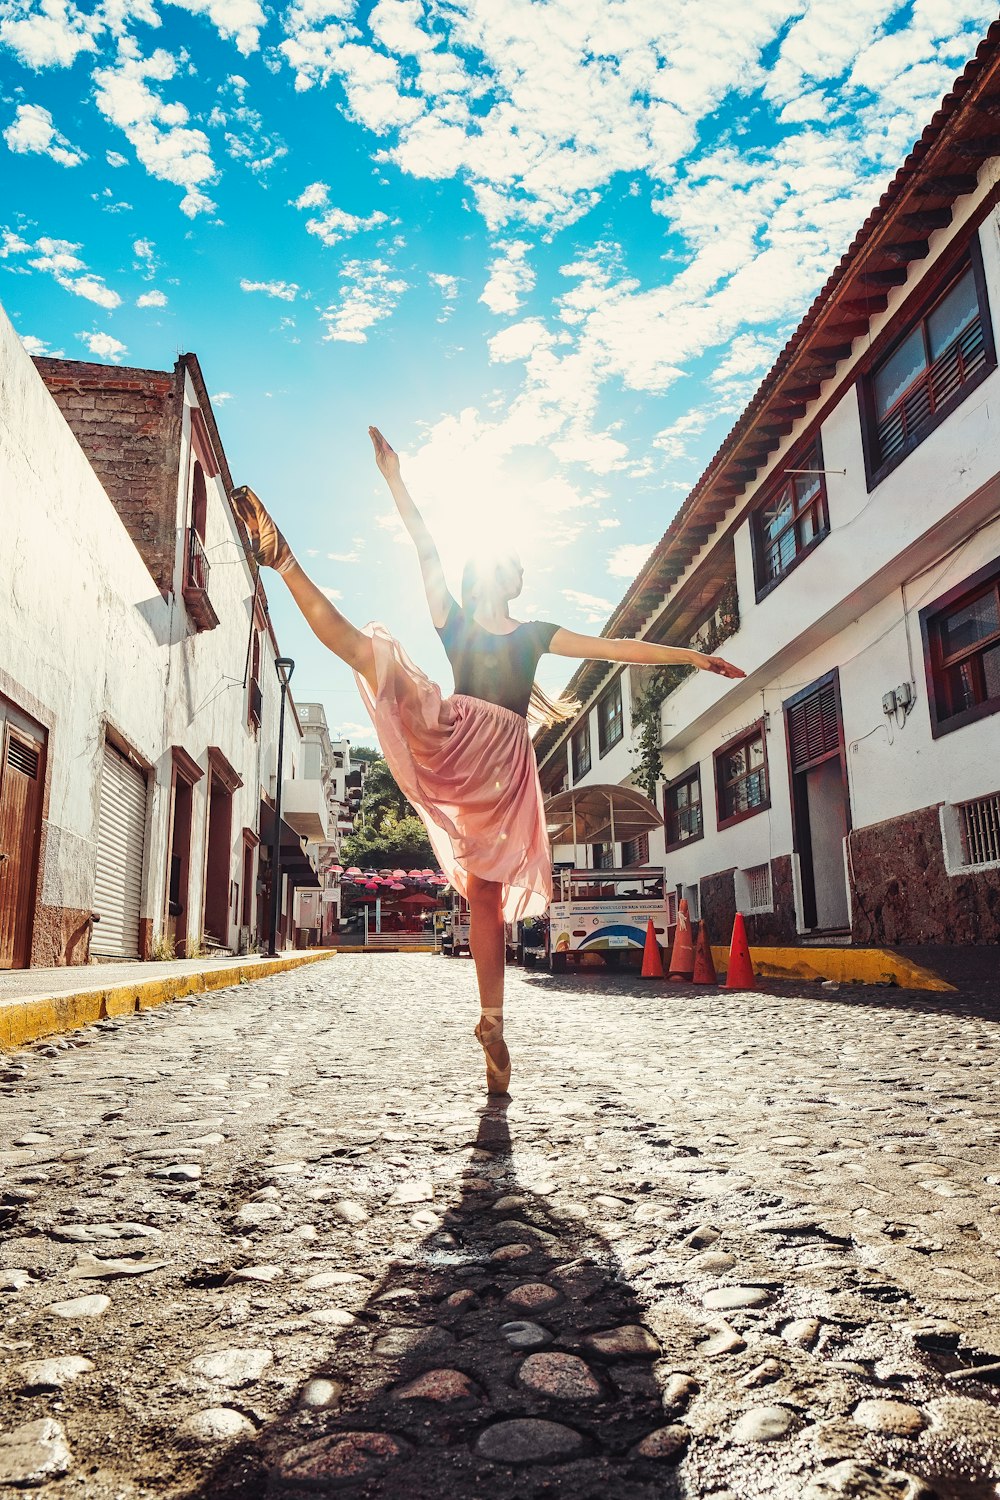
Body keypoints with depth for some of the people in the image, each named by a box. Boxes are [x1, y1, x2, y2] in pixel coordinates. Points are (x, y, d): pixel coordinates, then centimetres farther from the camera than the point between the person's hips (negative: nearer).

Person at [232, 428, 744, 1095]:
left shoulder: (535, 634, 22)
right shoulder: (455, 621, 18)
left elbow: (616, 648, 18)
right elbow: (428, 551, 7)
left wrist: (692, 656, 14)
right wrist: (395, 480, -2)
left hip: (506, 765, 0)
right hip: (454, 737, 0)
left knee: (488, 891, -2)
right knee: (370, 646, -22)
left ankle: (493, 1022, -1)